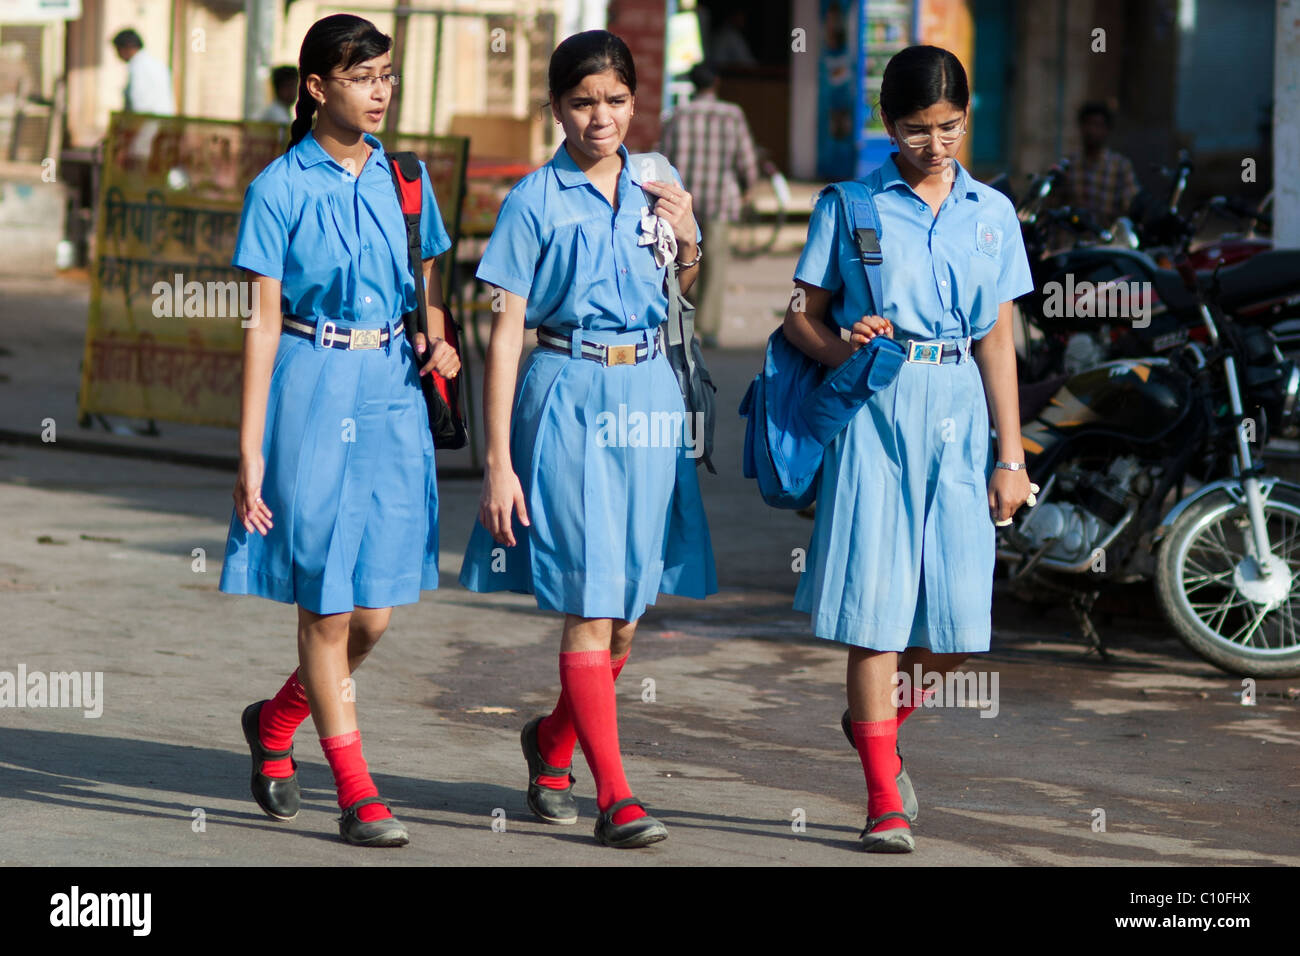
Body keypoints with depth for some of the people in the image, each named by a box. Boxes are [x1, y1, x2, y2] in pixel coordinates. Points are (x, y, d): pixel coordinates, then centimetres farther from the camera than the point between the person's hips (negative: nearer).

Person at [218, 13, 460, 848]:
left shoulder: (404, 178, 8)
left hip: (392, 391, 4)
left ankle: (275, 722, 30)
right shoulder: (280, 190, -4)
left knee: (377, 608, 3)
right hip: (312, 393, -4)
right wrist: (251, 450, -8)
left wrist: (438, 342, -1)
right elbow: (264, 324, -5)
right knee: (327, 605, 0)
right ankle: (357, 794, 9)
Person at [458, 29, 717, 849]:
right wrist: (498, 462, -10)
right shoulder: (535, 200, -4)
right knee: (589, 605, -8)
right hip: (568, 401, -5)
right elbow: (506, 335, -6)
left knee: (627, 609, 9)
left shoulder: (656, 188, 9)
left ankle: (553, 741, 33)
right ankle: (615, 797, -4)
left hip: (650, 400, 5)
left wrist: (689, 239, 1)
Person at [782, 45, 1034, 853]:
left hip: (957, 418, 3)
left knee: (955, 621, 0)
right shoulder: (849, 206, 3)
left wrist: (1011, 456, 9)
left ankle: (876, 721, 31)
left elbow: (997, 341, 12)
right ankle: (885, 800, 2)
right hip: (874, 414, -3)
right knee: (878, 607, -6)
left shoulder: (991, 213, 11)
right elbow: (802, 316, 6)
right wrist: (843, 348, -15)